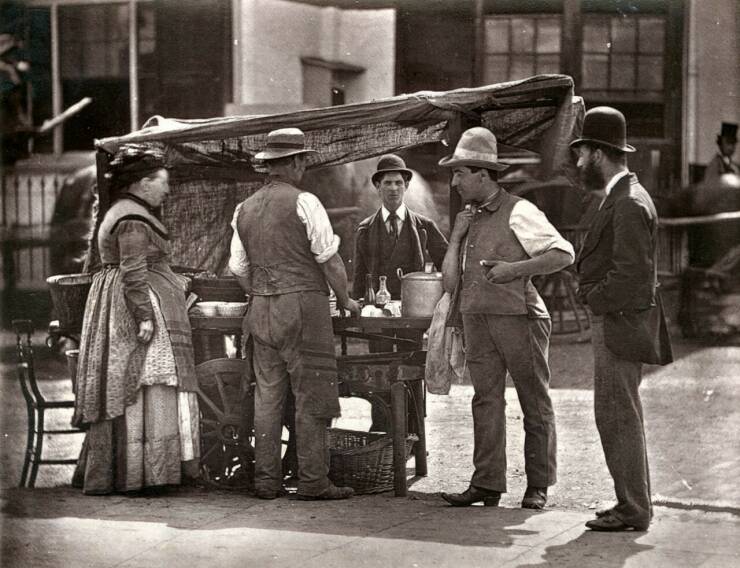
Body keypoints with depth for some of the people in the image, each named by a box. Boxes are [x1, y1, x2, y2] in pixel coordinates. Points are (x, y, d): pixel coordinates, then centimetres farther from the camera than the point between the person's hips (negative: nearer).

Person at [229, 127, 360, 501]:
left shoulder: (245, 209, 11)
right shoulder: (303, 203, -8)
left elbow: (239, 270, 15)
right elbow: (330, 259, -8)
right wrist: (345, 300, 5)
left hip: (261, 311, 6)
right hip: (303, 303, -6)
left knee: (267, 395, 8)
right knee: (311, 395, -3)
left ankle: (266, 481, 9)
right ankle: (313, 481, -3)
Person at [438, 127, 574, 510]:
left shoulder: (518, 213, -6)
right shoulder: (466, 217, 15)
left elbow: (564, 254, -10)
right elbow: (450, 280, 16)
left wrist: (514, 269, -15)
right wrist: (456, 236, 2)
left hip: (518, 317, -6)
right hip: (476, 319, 6)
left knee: (535, 403, 3)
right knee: (486, 400, 2)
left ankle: (537, 486, 10)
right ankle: (487, 484, 2)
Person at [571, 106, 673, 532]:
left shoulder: (629, 204, -18)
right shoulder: (623, 197, 15)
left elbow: (631, 274, -23)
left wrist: (594, 298, -11)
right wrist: (595, 293, 11)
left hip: (620, 322, -11)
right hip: (616, 323, 11)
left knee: (619, 417, -6)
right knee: (620, 417, 15)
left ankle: (633, 510, -1)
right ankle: (635, 501, 23)